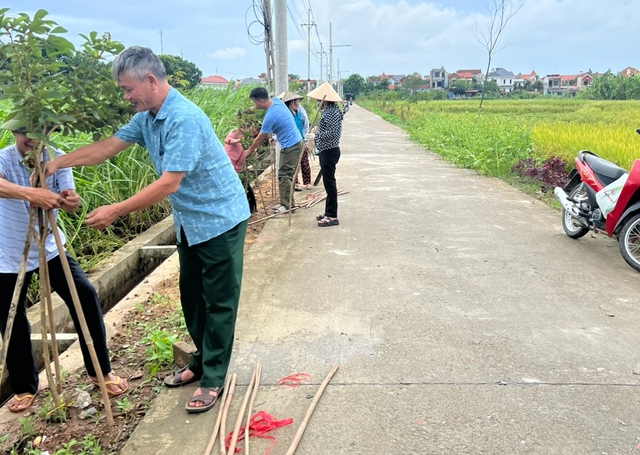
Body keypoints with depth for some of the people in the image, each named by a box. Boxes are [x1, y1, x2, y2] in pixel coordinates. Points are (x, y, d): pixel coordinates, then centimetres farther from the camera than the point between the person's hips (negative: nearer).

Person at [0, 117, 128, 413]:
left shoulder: (57, 158, -8)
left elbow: (68, 204, -17)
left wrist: (70, 200, -40)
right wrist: (30, 193, -56)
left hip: (49, 248, 1)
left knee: (86, 297, -12)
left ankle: (101, 371, 6)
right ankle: (25, 387, 30)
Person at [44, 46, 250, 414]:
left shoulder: (185, 120, -26)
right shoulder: (146, 119, 4)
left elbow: (168, 184, -29)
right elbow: (107, 147, 11)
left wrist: (115, 212, -25)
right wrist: (58, 162, 3)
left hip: (220, 219, -9)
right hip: (189, 221, 9)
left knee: (219, 302, 1)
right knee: (191, 296, 17)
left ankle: (213, 379, 12)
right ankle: (201, 362, 33)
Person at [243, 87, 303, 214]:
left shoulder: (270, 116, -24)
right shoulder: (276, 101, 1)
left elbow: (260, 138, -10)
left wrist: (249, 151, 3)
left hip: (290, 146, -10)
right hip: (295, 142, 10)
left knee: (284, 176, -6)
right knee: (285, 174, 13)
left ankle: (288, 205, -2)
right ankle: (285, 202, 18)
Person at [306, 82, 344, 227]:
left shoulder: (332, 112, -18)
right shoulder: (329, 111, 14)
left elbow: (332, 133, -26)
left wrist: (316, 136, -19)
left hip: (329, 152, -11)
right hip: (326, 151, 11)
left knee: (329, 183, -6)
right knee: (328, 182, 15)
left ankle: (332, 216, -1)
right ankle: (329, 212, 24)